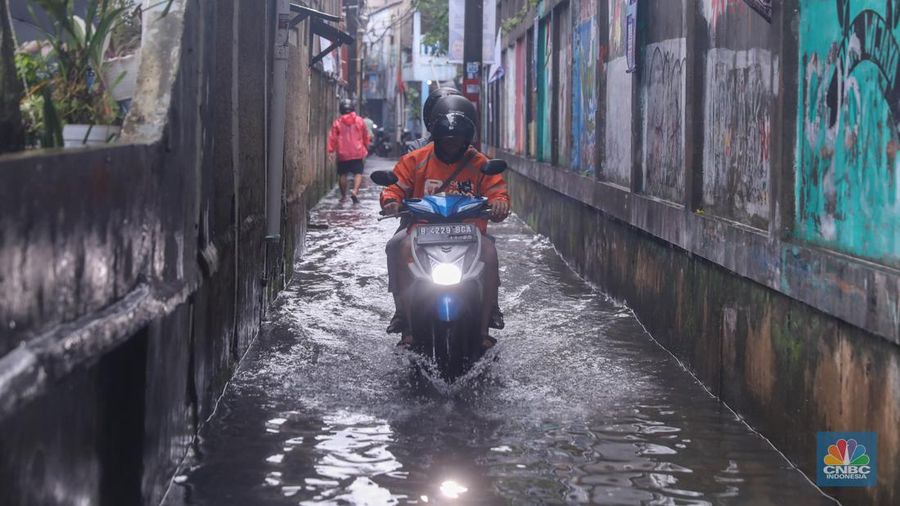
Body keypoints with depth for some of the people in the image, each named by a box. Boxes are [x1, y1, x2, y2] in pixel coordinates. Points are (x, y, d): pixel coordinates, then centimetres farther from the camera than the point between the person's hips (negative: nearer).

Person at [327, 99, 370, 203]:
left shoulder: (337, 123, -2)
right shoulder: (360, 121, 3)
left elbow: (332, 138, -6)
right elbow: (366, 136, 11)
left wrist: (331, 151, -3)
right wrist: (366, 148, 24)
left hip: (343, 154, 0)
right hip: (357, 153, 0)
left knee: (342, 174, 11)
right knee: (358, 173, 0)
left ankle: (343, 196, 18)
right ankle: (355, 191, -23)